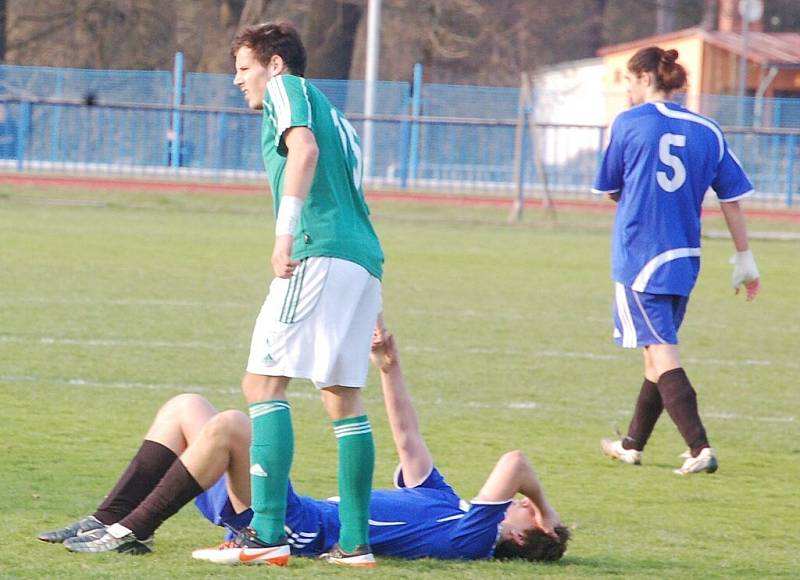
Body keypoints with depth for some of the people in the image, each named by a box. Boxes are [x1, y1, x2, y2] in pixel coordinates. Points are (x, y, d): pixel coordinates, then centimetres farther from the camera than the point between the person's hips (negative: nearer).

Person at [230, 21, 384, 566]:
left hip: (321, 254, -9)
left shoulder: (288, 89, 5)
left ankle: (268, 532, -21)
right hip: (365, 260, 9)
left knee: (264, 381, -11)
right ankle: (355, 540, 10)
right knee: (344, 398, 12)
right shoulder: (334, 115, 30)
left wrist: (286, 229, -23)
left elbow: (305, 148, -15)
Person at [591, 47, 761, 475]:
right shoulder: (707, 131, 5)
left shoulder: (629, 123, -4)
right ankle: (633, 445, 30)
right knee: (659, 352, 18)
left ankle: (700, 448, -20)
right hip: (685, 259, 5)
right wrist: (745, 259, 11)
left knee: (661, 352, -8)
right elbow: (732, 199, 5)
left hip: (638, 256, -5)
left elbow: (610, 190, 6)